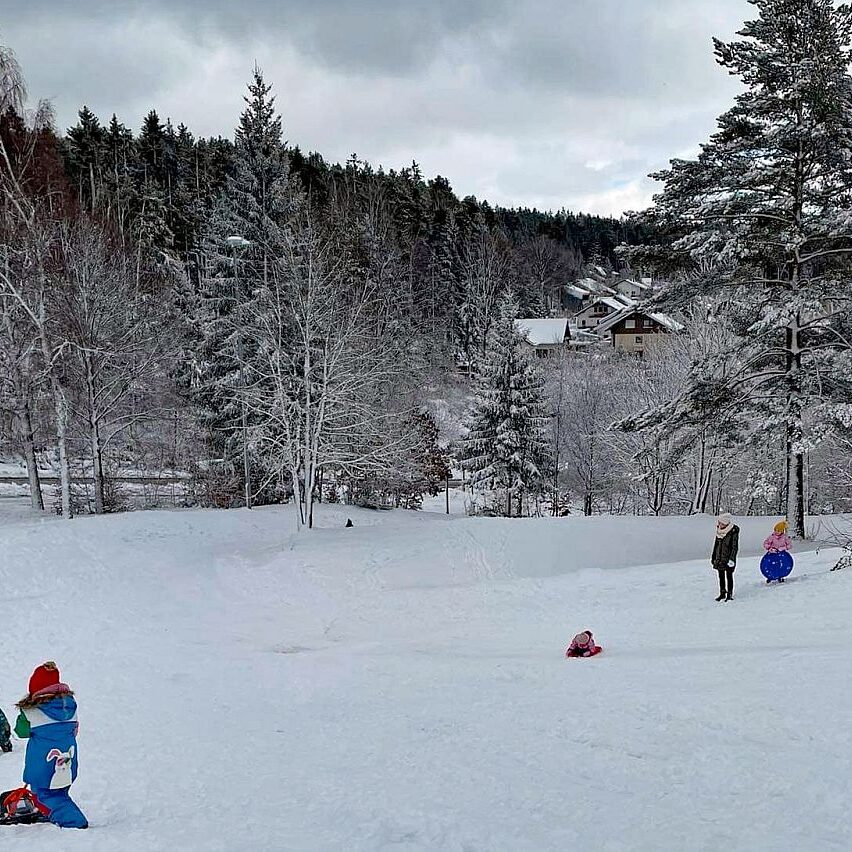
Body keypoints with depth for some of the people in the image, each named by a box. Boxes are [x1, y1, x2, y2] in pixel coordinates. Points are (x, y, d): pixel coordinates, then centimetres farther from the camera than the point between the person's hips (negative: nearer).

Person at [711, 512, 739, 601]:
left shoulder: (733, 532, -13)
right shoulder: (719, 531, 6)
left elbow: (735, 547, -13)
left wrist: (732, 559, -18)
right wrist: (713, 557, 18)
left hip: (728, 558, -6)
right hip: (719, 558, 6)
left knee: (729, 576, 2)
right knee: (721, 576, 13)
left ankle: (730, 594, 11)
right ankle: (722, 593, 23)